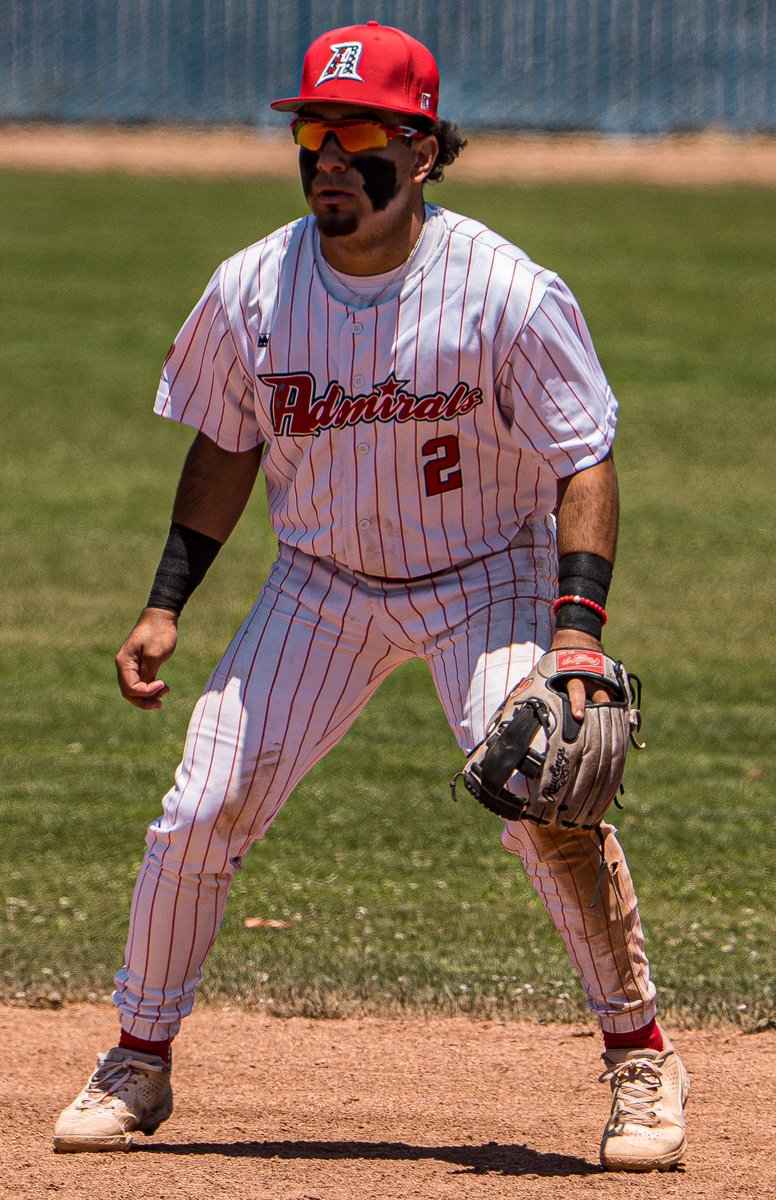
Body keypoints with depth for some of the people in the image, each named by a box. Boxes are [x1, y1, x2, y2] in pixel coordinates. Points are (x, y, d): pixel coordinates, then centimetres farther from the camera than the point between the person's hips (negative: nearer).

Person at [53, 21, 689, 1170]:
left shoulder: (510, 294, -22)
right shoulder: (251, 290, -10)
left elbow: (585, 463, -17)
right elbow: (225, 447, 7)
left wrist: (578, 629, -29)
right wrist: (165, 606, 3)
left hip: (486, 578, -3)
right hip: (322, 580, 4)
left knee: (546, 801, -24)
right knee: (201, 810, -5)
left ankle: (640, 1055, -5)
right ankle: (139, 1062, 14)